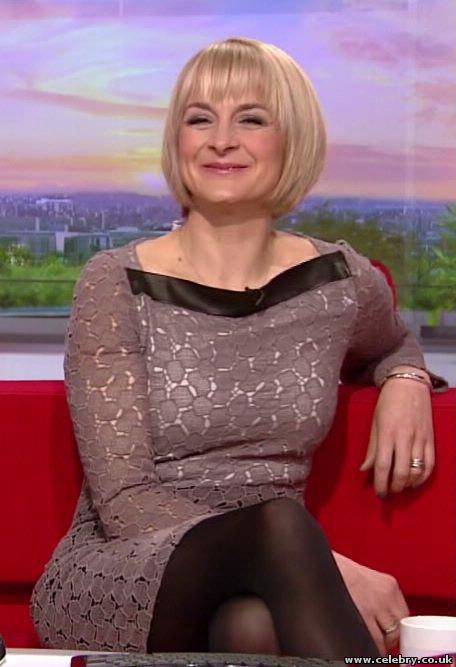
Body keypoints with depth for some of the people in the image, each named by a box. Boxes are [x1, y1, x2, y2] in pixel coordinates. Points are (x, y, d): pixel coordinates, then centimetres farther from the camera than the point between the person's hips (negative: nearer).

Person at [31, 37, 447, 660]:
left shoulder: (343, 282, 5)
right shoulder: (116, 286, -5)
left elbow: (392, 347, 30)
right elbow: (124, 502, -11)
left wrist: (406, 381, 3)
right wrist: (323, 569, -21)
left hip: (263, 590, 2)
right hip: (114, 582, -1)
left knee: (254, 627, -36)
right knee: (280, 521, -33)